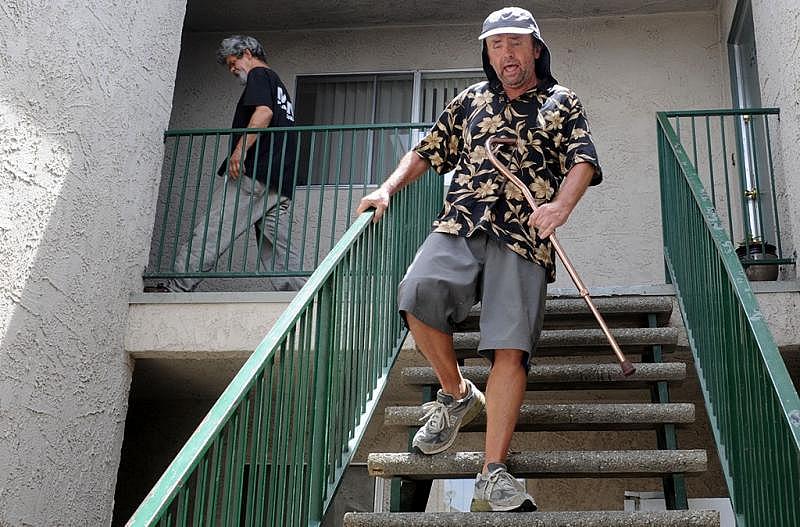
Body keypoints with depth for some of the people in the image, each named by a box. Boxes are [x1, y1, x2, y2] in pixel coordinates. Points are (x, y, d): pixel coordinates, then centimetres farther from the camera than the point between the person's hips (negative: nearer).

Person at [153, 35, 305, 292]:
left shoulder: (259, 75, 4)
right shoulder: (280, 85, 32)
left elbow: (264, 112, -15)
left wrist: (240, 149, -22)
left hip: (253, 172, -9)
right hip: (281, 182, 9)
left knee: (212, 230, -11)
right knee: (277, 244, 4)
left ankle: (178, 286, -13)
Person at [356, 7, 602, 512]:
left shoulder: (562, 103, 17)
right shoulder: (472, 100, 25)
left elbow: (583, 161, 2)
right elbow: (428, 152, 30)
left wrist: (561, 206, -19)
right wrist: (388, 189, 14)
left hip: (523, 238, -2)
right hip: (459, 225, 2)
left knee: (510, 348, -14)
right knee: (419, 294, -27)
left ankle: (493, 472, -11)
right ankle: (456, 394, 0)